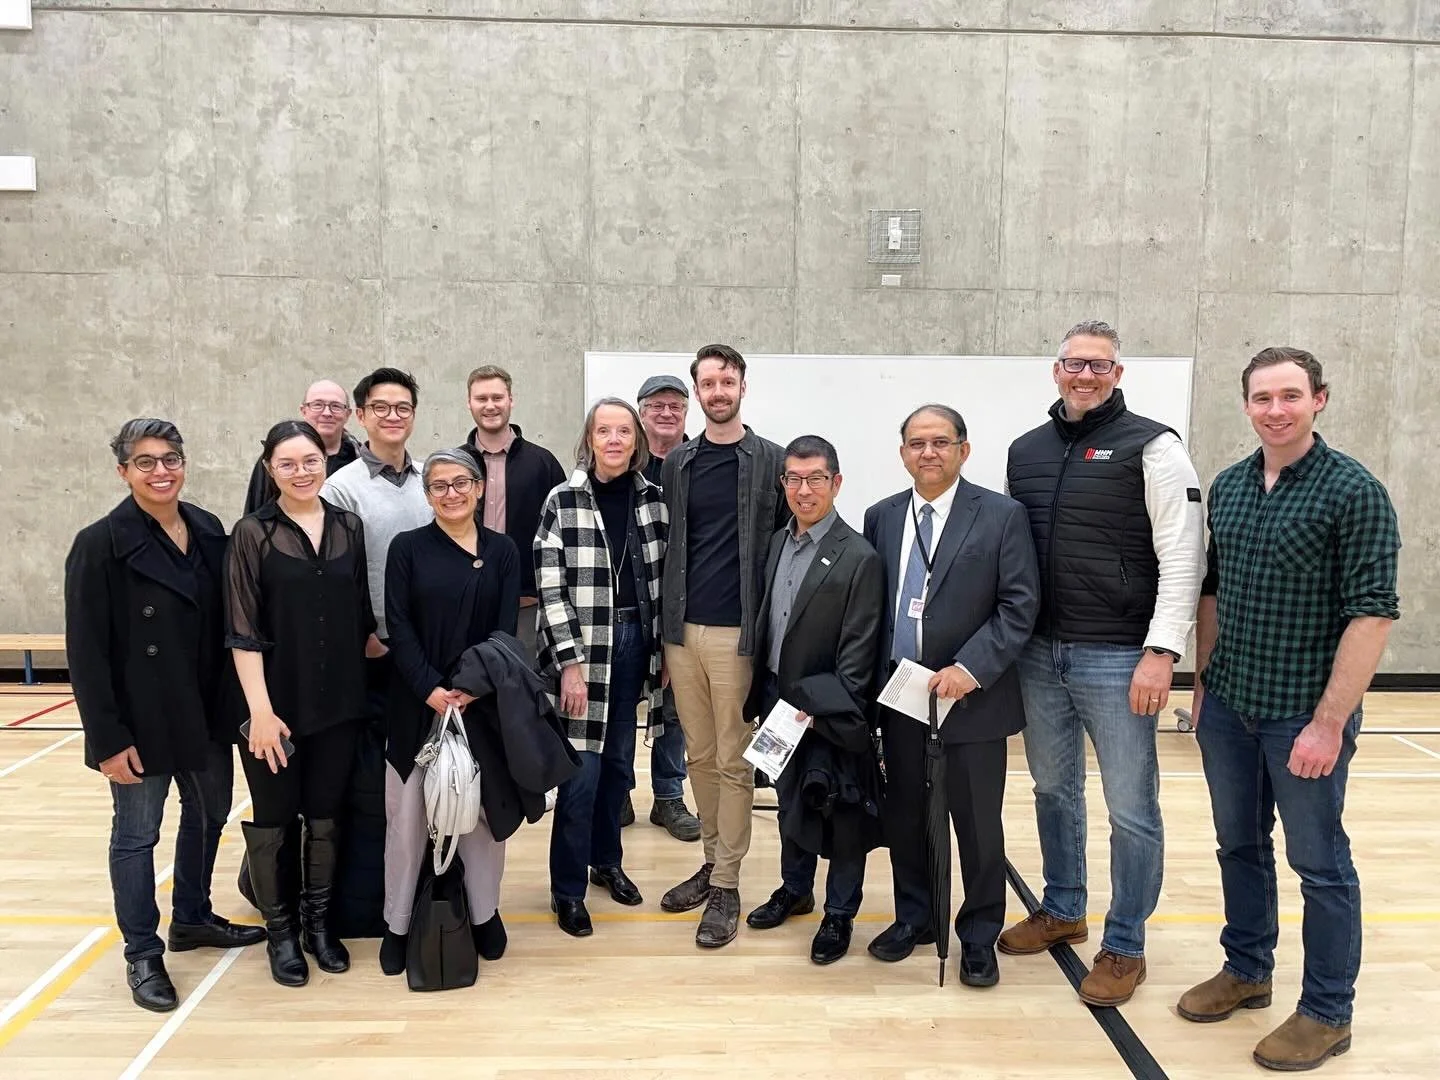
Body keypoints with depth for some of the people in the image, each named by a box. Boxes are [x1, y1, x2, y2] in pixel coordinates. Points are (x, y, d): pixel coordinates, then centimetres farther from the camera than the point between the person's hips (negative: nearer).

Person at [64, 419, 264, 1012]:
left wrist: (235, 704, 4)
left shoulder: (210, 531, 1)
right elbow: (85, 651, -13)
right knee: (137, 834, 9)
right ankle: (142, 954, 25)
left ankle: (193, 918, 40)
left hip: (206, 713, 6)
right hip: (142, 721, -5)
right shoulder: (100, 544, -12)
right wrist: (108, 737, -15)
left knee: (210, 812, 19)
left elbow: (226, 623, 7)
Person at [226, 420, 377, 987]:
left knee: (325, 817, 13)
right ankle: (279, 931, 27)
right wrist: (260, 710, -15)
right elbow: (242, 630, -10)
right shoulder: (253, 533, -7)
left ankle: (319, 923, 30)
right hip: (275, 704, -3)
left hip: (338, 703, 3)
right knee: (272, 821, 9)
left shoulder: (349, 527, 4)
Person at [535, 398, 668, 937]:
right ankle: (567, 889, 13)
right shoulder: (563, 500, -8)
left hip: (635, 640, 4)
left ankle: (606, 861, 34)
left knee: (619, 762, 14)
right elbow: (550, 588, -10)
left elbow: (663, 577, 9)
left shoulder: (653, 499, 4)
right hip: (583, 647, -4)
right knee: (581, 771, -2)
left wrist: (662, 649, 7)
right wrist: (570, 662, -14)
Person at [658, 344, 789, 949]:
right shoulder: (677, 464, 10)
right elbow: (667, 546, 11)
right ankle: (713, 861, 27)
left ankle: (727, 886, 10)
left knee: (733, 762, 1)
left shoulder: (771, 462, -1)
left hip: (736, 633, -4)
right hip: (682, 631, 4)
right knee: (700, 757, 13)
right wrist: (664, 627, 6)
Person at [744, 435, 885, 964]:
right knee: (790, 799, 20)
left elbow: (858, 650, -15)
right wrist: (762, 695, 8)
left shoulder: (859, 558, -16)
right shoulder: (778, 544, 5)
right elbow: (766, 623, 11)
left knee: (841, 812, 8)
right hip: (778, 699, 6)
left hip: (828, 712, -6)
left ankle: (839, 913, 25)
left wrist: (822, 709, -17)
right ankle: (795, 888, 40)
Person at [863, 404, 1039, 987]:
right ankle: (914, 917, 33)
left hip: (972, 695, -3)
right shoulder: (881, 518, 7)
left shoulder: (1002, 516, -5)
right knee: (903, 815, 14)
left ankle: (979, 936, 26)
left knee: (978, 822, 7)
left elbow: (1020, 606, -9)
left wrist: (970, 668, -18)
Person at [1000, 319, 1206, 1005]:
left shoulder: (1151, 447, -6)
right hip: (1040, 655, 6)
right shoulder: (1025, 451, 10)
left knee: (1131, 808, 3)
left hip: (1118, 659, -5)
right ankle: (1061, 911, 35)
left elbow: (1183, 555, -11)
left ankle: (1124, 947, 19)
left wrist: (1162, 651, -17)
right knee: (1053, 789, 17)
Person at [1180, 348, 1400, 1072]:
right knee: (1239, 845, 17)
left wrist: (1330, 722, -19)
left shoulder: (1353, 491, -12)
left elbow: (1372, 612, -16)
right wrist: (1203, 684, 12)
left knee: (1319, 863, 7)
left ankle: (1327, 1013, 23)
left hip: (1304, 715, -5)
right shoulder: (1226, 487, 6)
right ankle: (1246, 971, 35)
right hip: (1228, 708, 6)